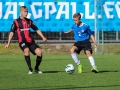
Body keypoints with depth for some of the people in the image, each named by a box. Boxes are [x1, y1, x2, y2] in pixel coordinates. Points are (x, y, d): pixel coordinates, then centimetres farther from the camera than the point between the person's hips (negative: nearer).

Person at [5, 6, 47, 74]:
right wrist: (8, 43, -13)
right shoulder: (16, 22, 3)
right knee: (27, 50, -34)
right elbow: (12, 32, -3)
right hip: (22, 42, -4)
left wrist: (43, 37, 4)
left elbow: (37, 29, 18)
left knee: (39, 52, -15)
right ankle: (30, 69, -20)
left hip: (31, 41, 4)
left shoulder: (29, 21, 14)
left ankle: (36, 68, 9)